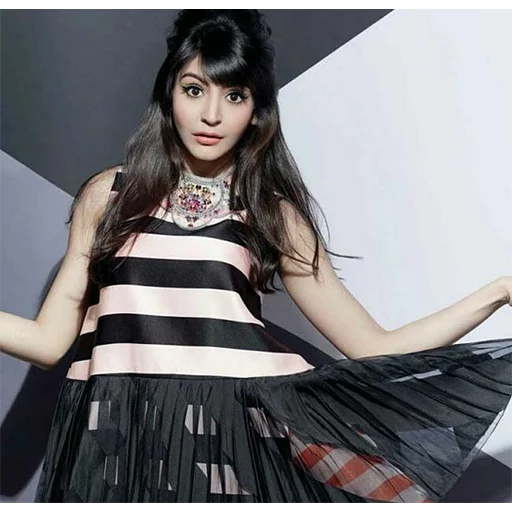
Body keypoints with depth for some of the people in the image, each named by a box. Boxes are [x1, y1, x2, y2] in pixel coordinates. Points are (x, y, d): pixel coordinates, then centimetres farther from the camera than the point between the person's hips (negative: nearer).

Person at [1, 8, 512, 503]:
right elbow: (51, 340, 5)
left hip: (237, 439, 0)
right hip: (118, 443, 1)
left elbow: (374, 349, 2)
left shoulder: (274, 212, 6)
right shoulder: (107, 194, 8)